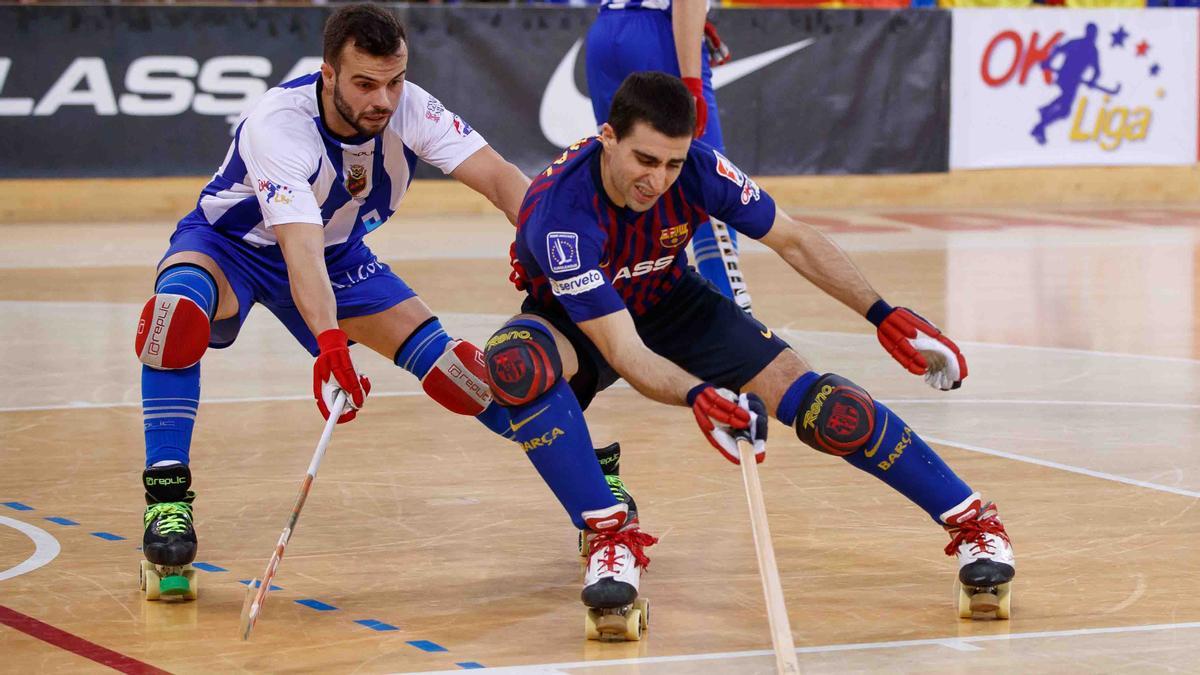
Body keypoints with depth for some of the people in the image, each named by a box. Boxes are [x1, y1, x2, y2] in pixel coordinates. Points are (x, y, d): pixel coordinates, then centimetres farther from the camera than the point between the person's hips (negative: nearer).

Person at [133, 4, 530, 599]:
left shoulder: (408, 109, -23)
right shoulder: (276, 123, -37)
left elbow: (498, 177, -28)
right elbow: (299, 247, -48)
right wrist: (331, 343, -62)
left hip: (339, 253, 4)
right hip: (230, 243, -4)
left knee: (443, 359, -8)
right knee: (178, 312, -37)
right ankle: (167, 495, -29)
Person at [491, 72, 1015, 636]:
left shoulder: (697, 169, -26)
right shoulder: (559, 213, -38)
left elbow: (792, 240, -10)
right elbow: (623, 351, -39)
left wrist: (884, 315, -14)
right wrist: (698, 396, -56)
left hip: (670, 306, 3)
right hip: (574, 324, -3)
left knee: (816, 402, -13)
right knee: (517, 362, -39)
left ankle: (971, 520, -1)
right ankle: (612, 535, -28)